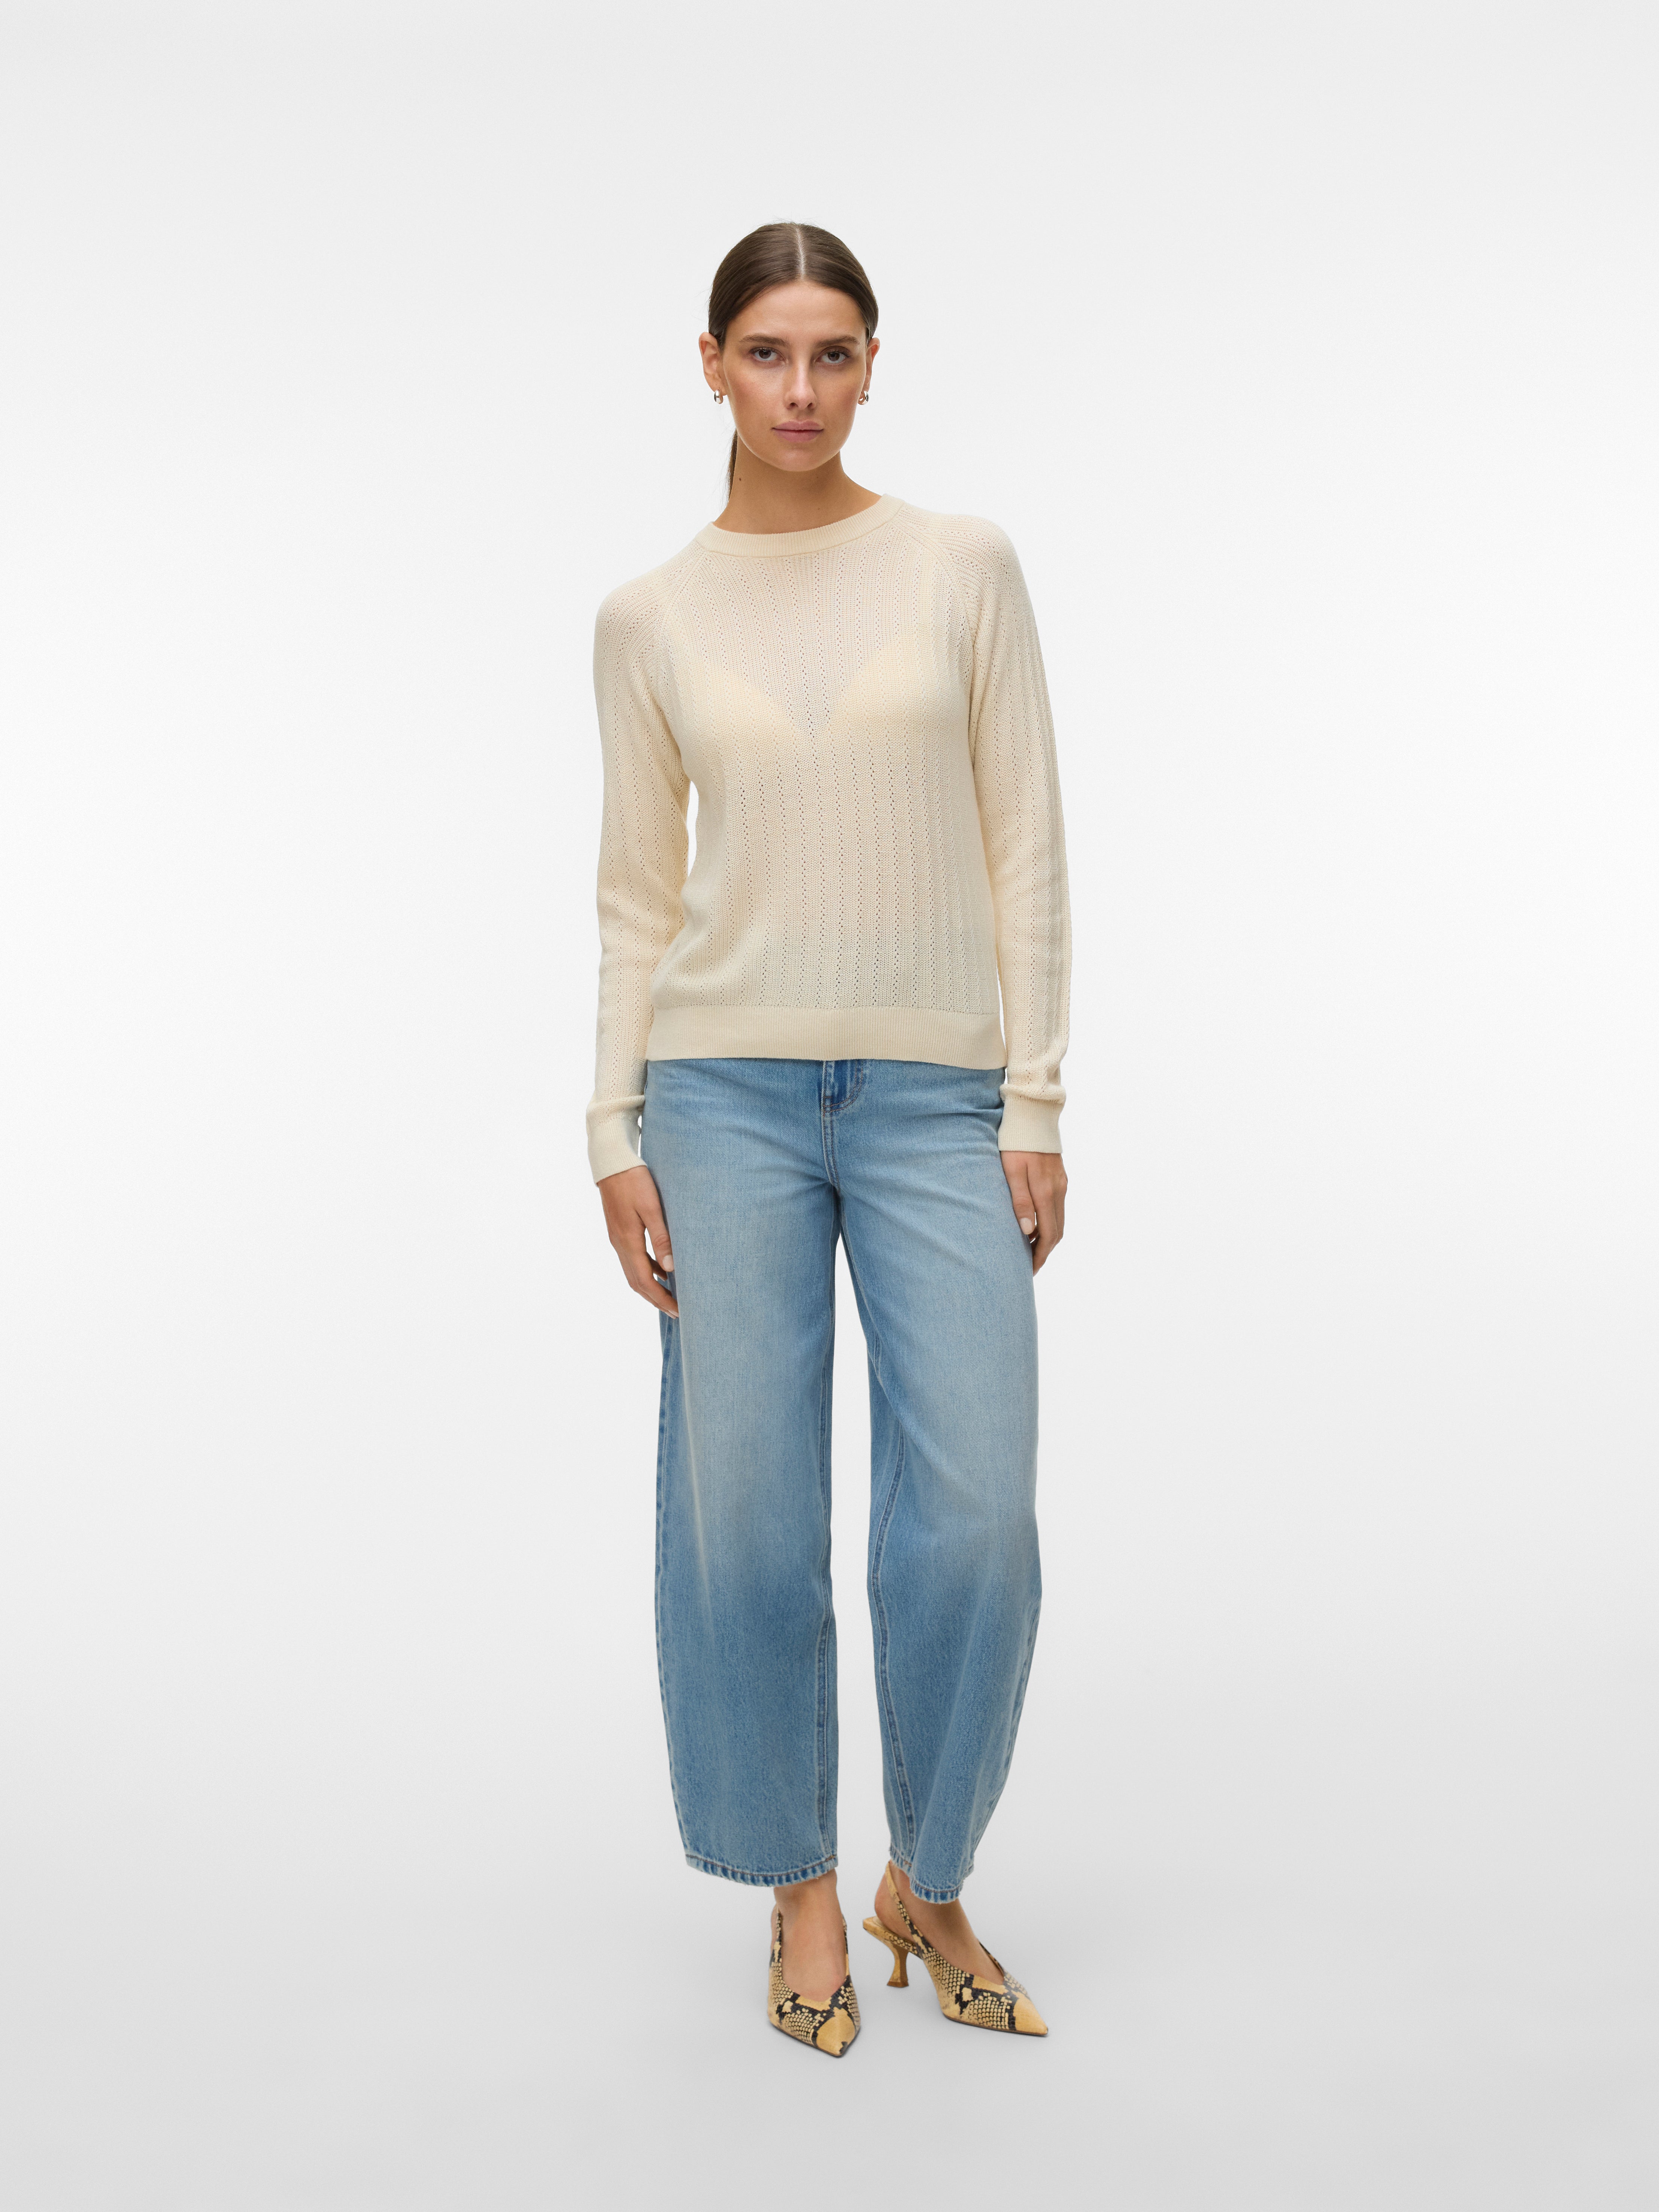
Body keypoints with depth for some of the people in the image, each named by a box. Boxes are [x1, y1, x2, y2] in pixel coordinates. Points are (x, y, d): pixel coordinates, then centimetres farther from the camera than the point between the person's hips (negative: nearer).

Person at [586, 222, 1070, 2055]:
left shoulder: (964, 567, 3)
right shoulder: (650, 619, 6)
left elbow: (1025, 850, 1)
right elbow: (639, 894, 7)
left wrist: (1034, 1104, -4)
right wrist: (618, 1133, 0)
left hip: (937, 1100, 0)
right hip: (728, 1091, 1)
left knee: (973, 1524, -5)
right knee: (747, 1523, 2)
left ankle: (928, 1887, 21)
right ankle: (801, 1890, 24)